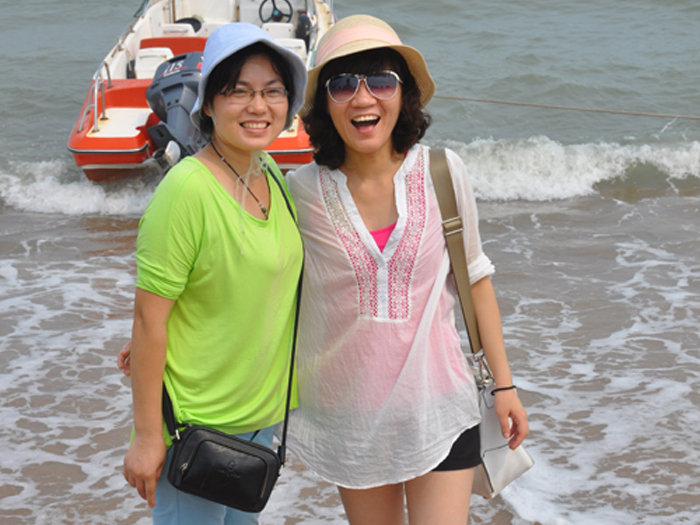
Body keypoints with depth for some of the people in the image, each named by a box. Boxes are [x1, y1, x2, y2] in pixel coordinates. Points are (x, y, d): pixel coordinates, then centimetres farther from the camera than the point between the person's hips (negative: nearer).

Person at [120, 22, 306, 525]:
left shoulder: (271, 174, 2)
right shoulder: (188, 189, -22)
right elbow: (149, 317, -20)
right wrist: (147, 436, -18)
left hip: (260, 415, 8)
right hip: (196, 423, -8)